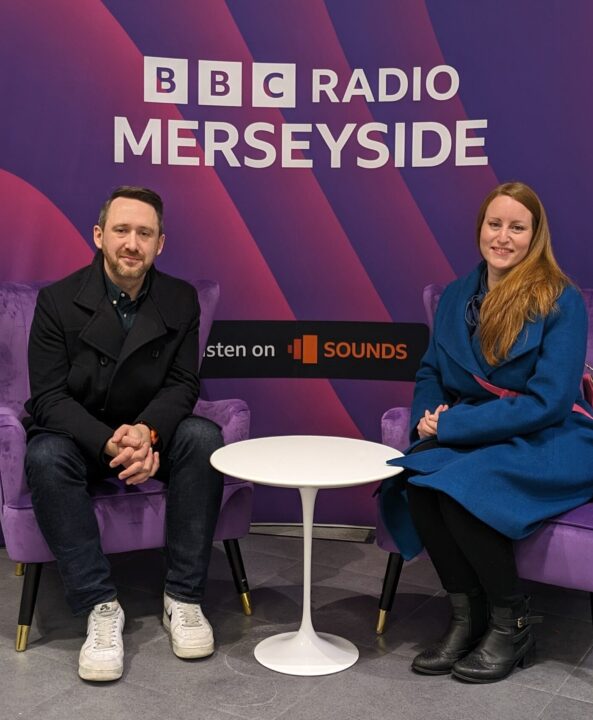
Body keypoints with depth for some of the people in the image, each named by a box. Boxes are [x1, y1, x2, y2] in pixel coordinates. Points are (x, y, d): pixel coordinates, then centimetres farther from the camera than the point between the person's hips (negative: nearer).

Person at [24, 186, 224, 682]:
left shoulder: (181, 300, -4)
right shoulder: (58, 300, -11)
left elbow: (183, 384, -6)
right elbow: (48, 396, -15)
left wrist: (148, 432, -29)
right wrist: (108, 442, -32)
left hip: (150, 434, 2)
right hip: (77, 434, -1)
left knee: (203, 437, -28)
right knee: (45, 457, -34)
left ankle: (183, 596, -20)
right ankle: (99, 605, -25)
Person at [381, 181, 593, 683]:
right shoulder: (457, 297, 8)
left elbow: (548, 401, -18)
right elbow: (431, 372, 15)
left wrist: (452, 424, -20)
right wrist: (428, 416, -9)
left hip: (551, 443, -5)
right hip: (475, 436, 5)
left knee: (457, 485, -32)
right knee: (414, 480, -26)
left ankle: (512, 625, -8)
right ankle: (467, 617, -7)